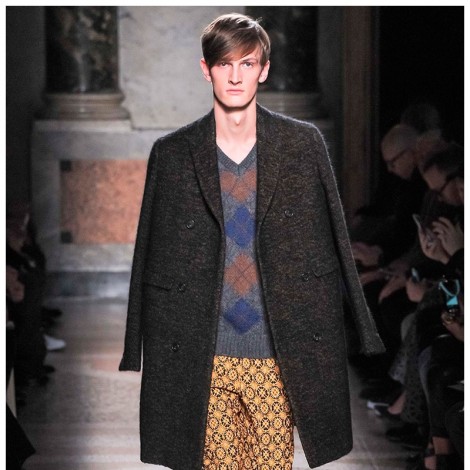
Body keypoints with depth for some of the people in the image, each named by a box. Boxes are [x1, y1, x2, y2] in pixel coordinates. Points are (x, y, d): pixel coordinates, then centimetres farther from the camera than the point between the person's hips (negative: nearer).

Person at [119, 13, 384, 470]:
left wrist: (363, 334, 5)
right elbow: (152, 257, 7)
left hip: (279, 356, 0)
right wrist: (139, 354, 7)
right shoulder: (172, 153, 4)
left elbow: (332, 241, 6)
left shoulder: (303, 144, 3)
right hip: (203, 359, 0)